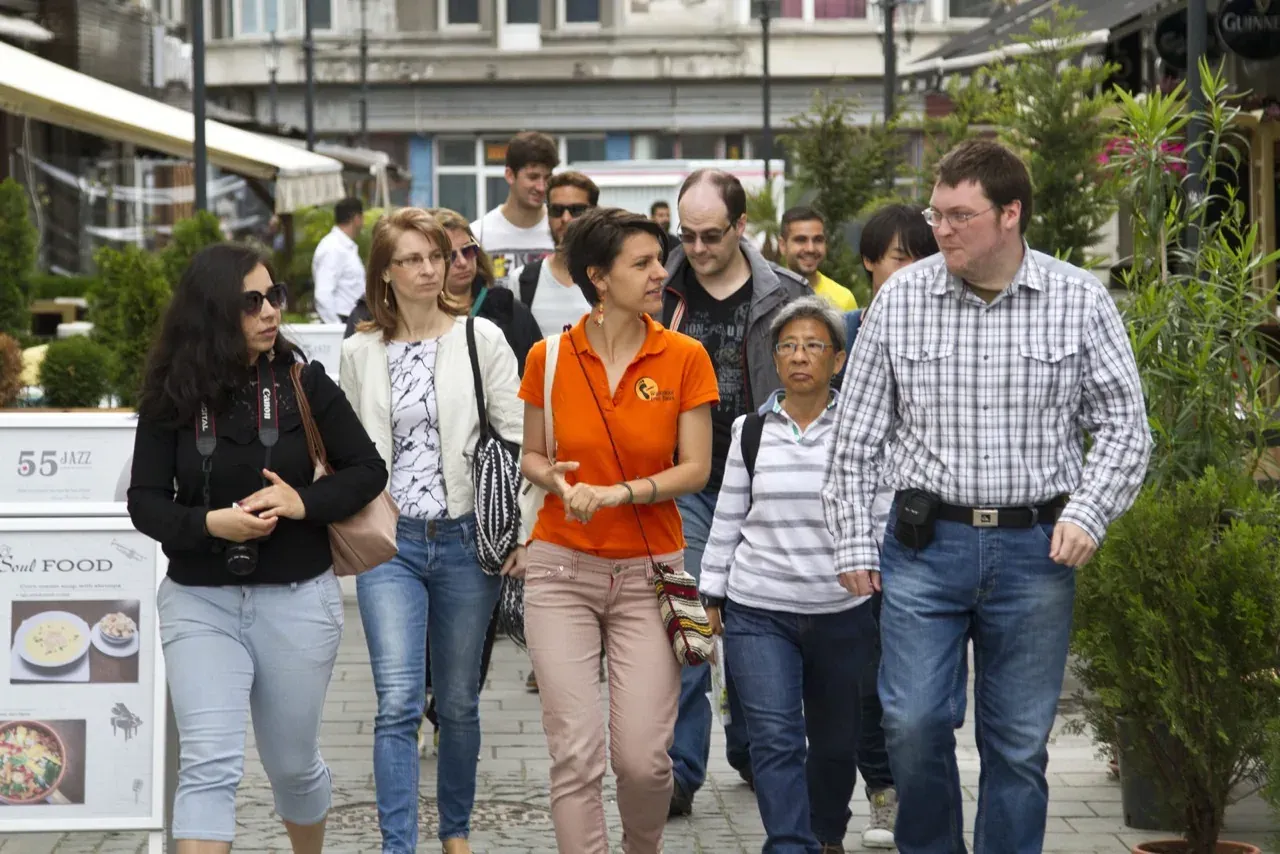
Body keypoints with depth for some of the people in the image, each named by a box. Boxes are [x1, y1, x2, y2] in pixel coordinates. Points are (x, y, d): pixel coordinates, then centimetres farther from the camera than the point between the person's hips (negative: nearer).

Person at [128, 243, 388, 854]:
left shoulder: (304, 383, -4)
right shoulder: (172, 396, -4)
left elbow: (368, 470, 0)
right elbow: (145, 502, -5)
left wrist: (302, 503, -18)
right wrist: (210, 523, -24)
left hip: (298, 599, 1)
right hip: (198, 600, -1)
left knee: (292, 763, 16)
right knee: (209, 766, -13)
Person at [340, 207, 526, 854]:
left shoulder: (481, 339, 0)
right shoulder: (360, 353, 6)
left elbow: (516, 439, -3)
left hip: (466, 539, 0)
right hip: (389, 541, 0)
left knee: (458, 702, 11)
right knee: (398, 703, -11)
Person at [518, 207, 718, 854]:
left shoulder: (685, 357, -3)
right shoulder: (549, 357, 0)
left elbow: (695, 470, -4)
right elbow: (531, 455, 11)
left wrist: (617, 493, -18)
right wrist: (558, 479, -11)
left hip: (648, 574, 0)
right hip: (563, 570, 1)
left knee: (644, 758, -4)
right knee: (576, 753, -7)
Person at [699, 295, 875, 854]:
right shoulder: (749, 431, 3)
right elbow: (727, 520, 8)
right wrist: (712, 593, 9)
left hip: (841, 613, 0)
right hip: (758, 612, 0)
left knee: (835, 740, 14)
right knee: (774, 739, -12)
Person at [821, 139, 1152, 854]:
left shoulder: (1081, 300, -1)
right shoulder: (901, 300, 2)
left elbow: (1123, 427, 4)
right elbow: (857, 436, 7)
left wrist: (1088, 513, -11)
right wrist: (854, 544, 3)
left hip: (1036, 549, 0)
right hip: (925, 545, 0)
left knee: (1020, 742, 6)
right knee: (914, 723, -6)